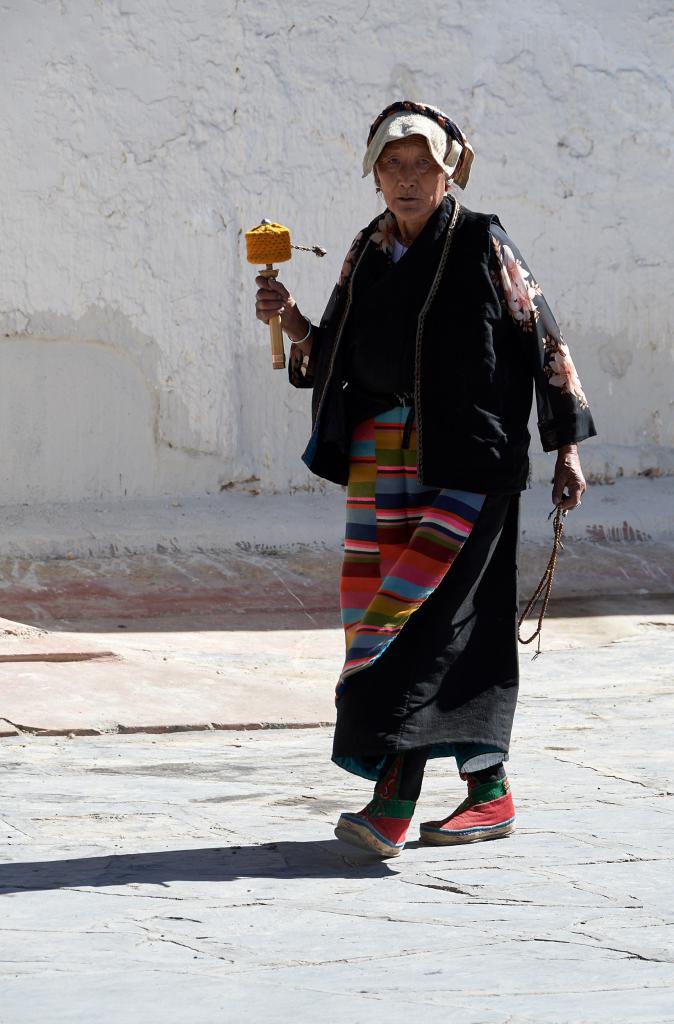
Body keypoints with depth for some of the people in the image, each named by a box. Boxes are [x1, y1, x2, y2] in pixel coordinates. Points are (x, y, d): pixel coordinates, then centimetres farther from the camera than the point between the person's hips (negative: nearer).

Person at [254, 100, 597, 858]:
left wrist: (566, 445, -3)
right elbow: (333, 359, 16)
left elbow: (543, 342, 0)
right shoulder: (367, 255, 12)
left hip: (467, 459, -6)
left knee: (425, 613, -15)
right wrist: (291, 322, -2)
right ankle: (488, 792, 14)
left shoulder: (483, 247, -2)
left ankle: (393, 799, -21)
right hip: (381, 456, 6)